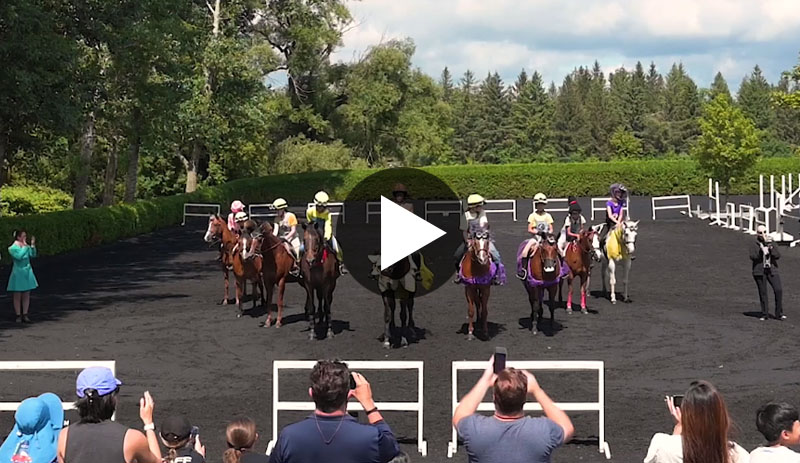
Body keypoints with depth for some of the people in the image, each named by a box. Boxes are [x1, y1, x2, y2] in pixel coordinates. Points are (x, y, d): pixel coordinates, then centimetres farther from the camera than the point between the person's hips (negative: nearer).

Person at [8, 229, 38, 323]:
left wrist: (32, 245, -12)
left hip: (27, 272, 5)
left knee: (26, 295, 7)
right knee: (17, 296, 3)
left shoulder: (26, 246, 4)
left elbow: (33, 255, -3)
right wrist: (25, 247, -22)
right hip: (18, 272, -5)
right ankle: (18, 315, 10)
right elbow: (19, 256, -26)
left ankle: (25, 315, 13)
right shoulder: (12, 248, -11)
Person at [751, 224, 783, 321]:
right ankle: (764, 314, 13)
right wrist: (761, 251, -23)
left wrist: (771, 248, -17)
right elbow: (752, 257, -12)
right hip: (759, 271, -2)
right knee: (762, 293, 2)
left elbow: (778, 256, -2)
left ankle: (779, 314, -2)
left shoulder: (771, 243, 8)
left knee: (778, 290, -11)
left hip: (772, 270, 2)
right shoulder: (754, 245, 1)